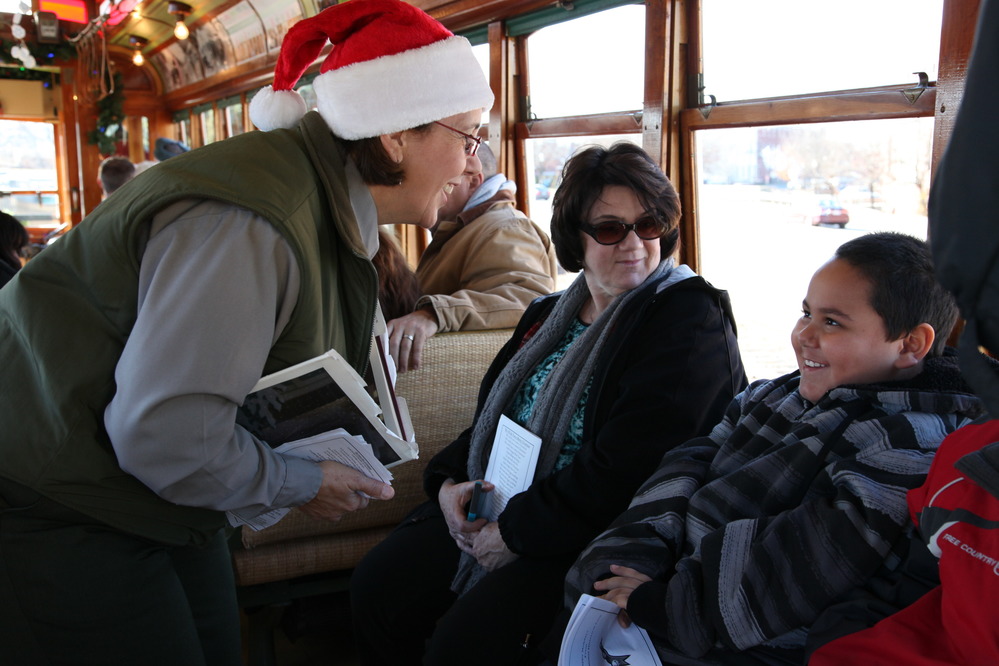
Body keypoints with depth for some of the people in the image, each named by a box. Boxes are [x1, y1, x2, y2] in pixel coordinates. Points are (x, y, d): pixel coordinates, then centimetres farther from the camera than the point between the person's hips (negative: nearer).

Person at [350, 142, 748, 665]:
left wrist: (513, 532, -17)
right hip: (498, 506, 8)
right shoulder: (550, 314, 14)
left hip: (601, 533, -7)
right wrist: (449, 481, 0)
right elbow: (494, 414, 19)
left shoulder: (690, 322, -12)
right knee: (376, 587, -4)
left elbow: (621, 471, -21)